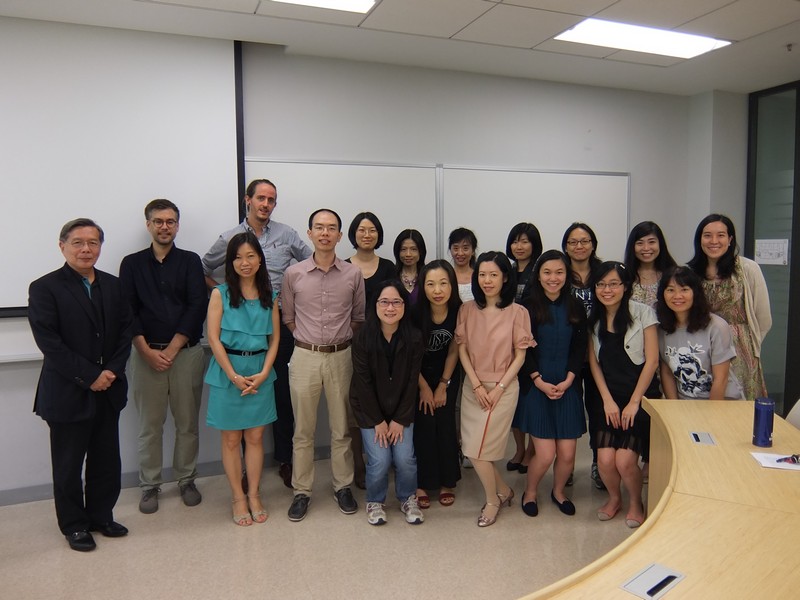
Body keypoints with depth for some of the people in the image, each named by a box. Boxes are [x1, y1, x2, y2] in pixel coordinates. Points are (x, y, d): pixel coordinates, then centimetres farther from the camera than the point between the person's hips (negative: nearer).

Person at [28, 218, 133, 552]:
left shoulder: (113, 285, 8)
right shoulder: (45, 288, -7)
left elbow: (126, 331, 5)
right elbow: (48, 342, -14)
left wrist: (113, 370, -9)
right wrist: (89, 376, -16)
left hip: (108, 391, 4)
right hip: (67, 394, -4)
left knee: (107, 461, 13)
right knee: (68, 465, 10)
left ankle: (101, 516, 31)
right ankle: (74, 525, 27)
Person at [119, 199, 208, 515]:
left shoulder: (190, 261, 6)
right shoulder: (132, 263, 8)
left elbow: (197, 307, -3)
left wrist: (171, 349, -9)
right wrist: (147, 351, -10)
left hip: (186, 352, 0)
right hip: (146, 354, 0)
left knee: (188, 422, 6)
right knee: (150, 424, 6)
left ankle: (186, 480, 21)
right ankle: (149, 486, 20)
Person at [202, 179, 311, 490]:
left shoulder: (286, 234, 6)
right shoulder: (230, 238, 5)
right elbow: (203, 271, 16)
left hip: (280, 322, 0)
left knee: (283, 392, 5)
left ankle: (284, 459, 18)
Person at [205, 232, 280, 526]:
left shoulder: (269, 296, 6)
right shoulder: (220, 294, -2)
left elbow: (274, 338, 5)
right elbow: (213, 338, -7)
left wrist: (263, 373, -8)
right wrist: (234, 376, -13)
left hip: (260, 372, 2)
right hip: (227, 372, -2)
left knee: (255, 437, 9)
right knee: (231, 439, 7)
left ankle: (254, 495, 22)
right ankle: (238, 498, 20)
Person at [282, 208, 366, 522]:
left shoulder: (353, 274, -1)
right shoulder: (293, 274, -2)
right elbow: (288, 317, 9)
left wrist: (340, 337, 4)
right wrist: (308, 338, 4)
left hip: (340, 357, 0)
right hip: (304, 357, 0)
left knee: (342, 428, 11)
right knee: (303, 430, 9)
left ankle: (343, 486, 27)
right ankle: (301, 491, 22)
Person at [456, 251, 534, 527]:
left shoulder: (517, 312, -7)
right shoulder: (467, 309, 0)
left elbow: (520, 356, -5)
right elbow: (462, 349, 0)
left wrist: (498, 388, -10)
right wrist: (476, 385, -8)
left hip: (503, 387, -3)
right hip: (472, 387, 4)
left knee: (477, 448, -5)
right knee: (471, 447, 5)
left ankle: (493, 500, 21)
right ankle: (503, 491, 30)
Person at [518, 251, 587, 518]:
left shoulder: (575, 308, 5)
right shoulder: (528, 307, -4)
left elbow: (580, 349, 4)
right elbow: (524, 350, -4)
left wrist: (567, 381, -7)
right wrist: (541, 383, -11)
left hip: (568, 388, 3)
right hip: (536, 387, -3)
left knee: (567, 454, 3)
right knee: (545, 454, -6)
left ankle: (558, 491, 33)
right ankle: (530, 492, 24)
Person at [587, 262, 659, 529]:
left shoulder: (642, 313, -6)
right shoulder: (593, 319, 4)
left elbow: (652, 361, -7)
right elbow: (594, 363, 6)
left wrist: (634, 402, -9)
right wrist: (608, 400, -3)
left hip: (640, 395, -3)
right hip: (608, 397, 3)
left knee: (625, 460, -14)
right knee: (605, 460, -11)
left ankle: (636, 502, 18)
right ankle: (614, 497, 22)